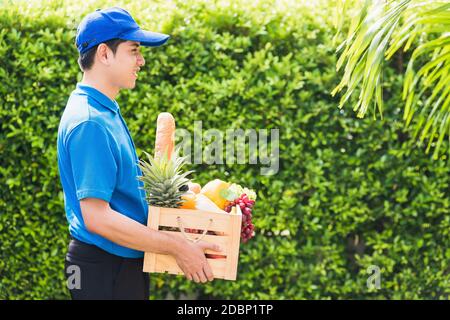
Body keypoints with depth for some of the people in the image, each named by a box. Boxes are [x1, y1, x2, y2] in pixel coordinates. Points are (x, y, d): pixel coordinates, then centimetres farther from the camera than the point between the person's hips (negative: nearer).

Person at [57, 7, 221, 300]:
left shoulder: (106, 111, 12)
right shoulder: (90, 122, -21)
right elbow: (96, 216, -26)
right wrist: (177, 247, -23)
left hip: (127, 264, 10)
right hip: (105, 272, -10)